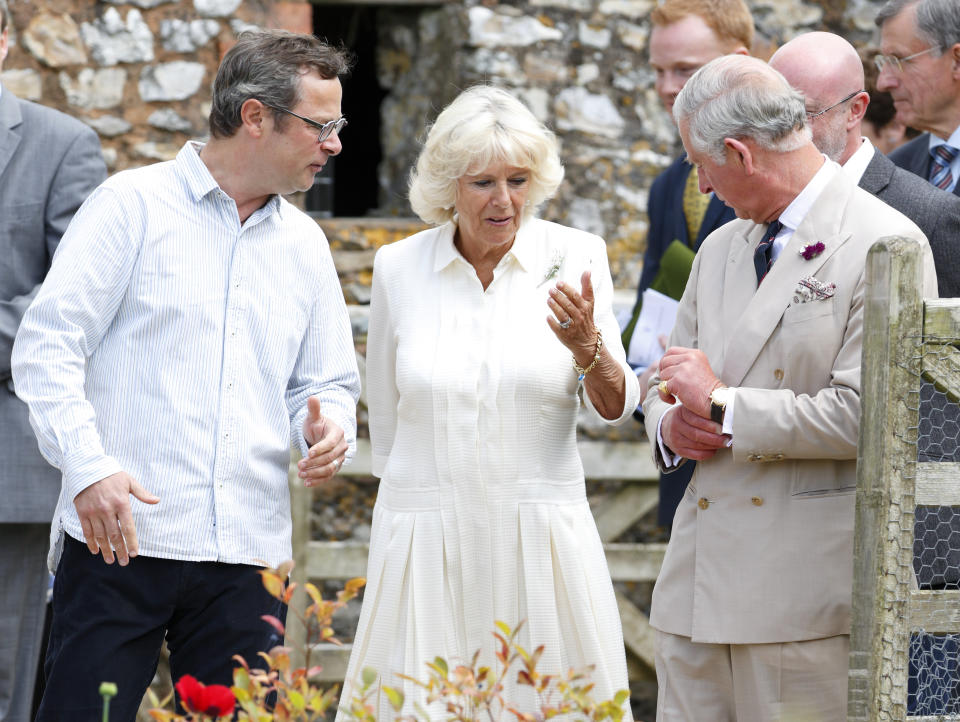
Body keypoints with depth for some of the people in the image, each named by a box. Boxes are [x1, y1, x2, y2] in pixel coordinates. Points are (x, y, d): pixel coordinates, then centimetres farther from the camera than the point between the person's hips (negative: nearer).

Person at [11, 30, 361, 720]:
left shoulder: (304, 243, 17)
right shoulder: (135, 204, 0)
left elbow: (327, 383, 23)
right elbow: (48, 344, -5)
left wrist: (327, 425, -1)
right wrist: (89, 466, -16)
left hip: (248, 555, 5)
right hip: (120, 534, -5)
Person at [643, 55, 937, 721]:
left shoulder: (882, 247, -8)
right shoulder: (721, 250, 17)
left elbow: (865, 415, -17)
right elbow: (667, 387, 26)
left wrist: (722, 406, -10)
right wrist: (671, 422, 2)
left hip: (805, 585, -7)